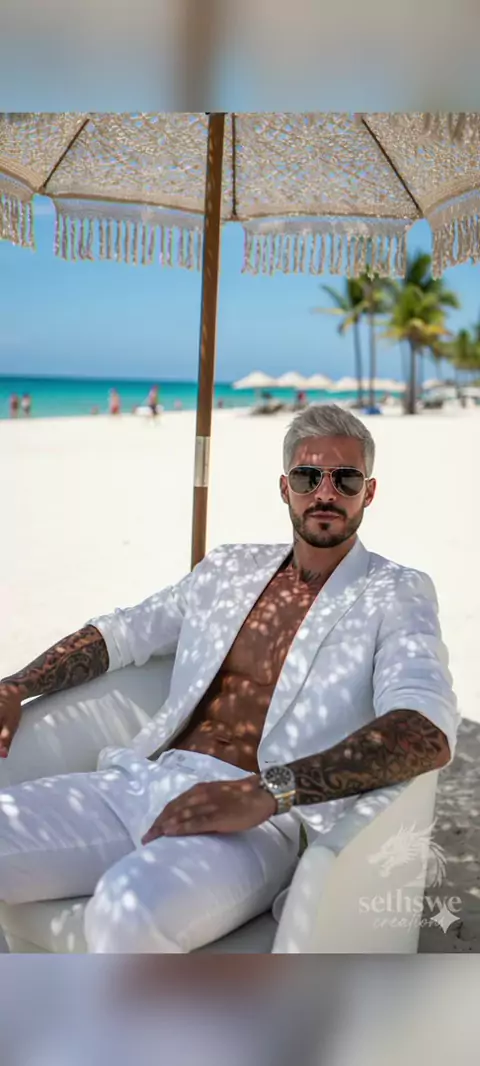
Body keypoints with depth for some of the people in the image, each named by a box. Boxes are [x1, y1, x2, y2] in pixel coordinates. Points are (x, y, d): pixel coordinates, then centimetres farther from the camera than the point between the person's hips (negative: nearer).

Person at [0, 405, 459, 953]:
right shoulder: (228, 569, 19)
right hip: (139, 782, 5)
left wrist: (265, 792, -27)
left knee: (131, 910, -36)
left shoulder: (396, 594, 2)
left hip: (260, 821, -5)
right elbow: (120, 631, 25)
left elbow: (429, 730, -15)